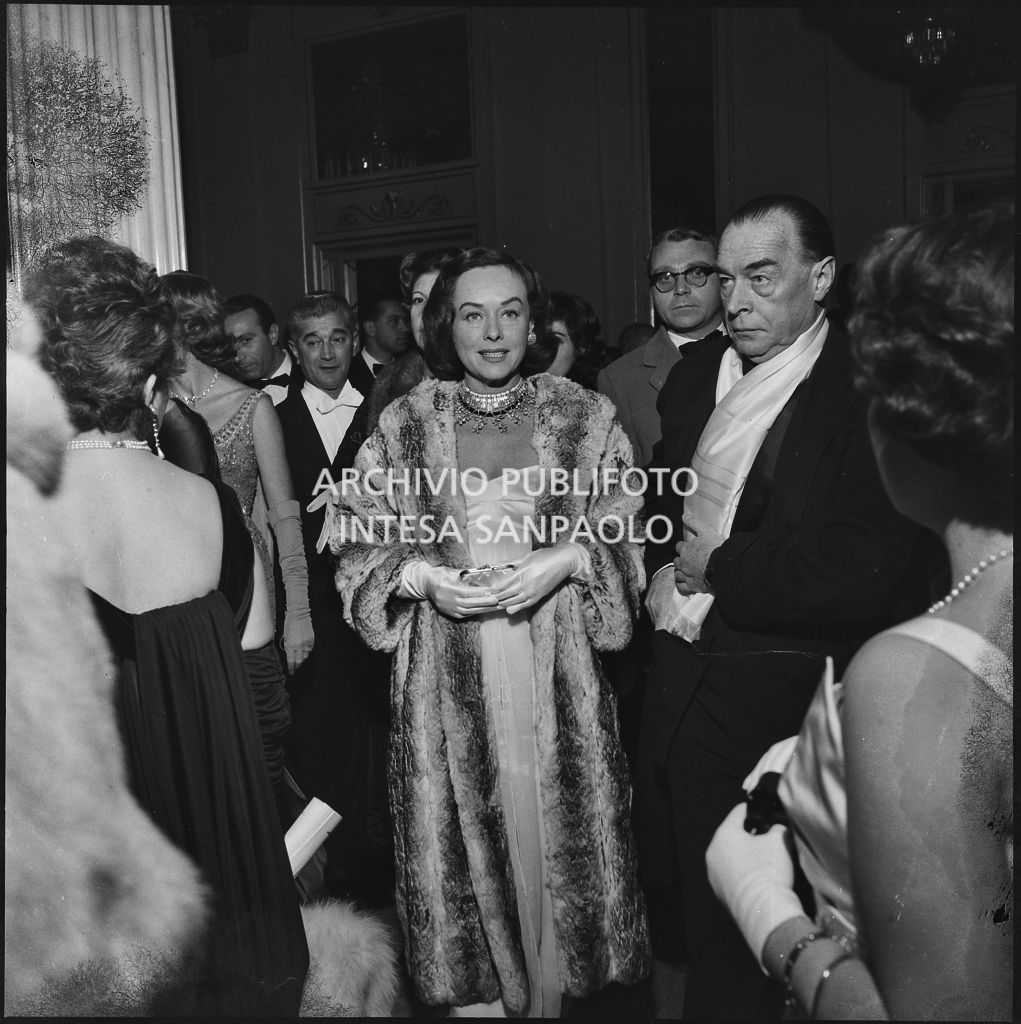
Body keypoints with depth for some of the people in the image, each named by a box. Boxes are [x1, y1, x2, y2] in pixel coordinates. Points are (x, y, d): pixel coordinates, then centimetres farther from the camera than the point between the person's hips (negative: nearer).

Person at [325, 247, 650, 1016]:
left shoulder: (585, 415, 3)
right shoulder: (403, 423, 3)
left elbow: (627, 537, 5)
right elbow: (356, 545, 5)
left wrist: (562, 560, -13)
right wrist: (421, 577, -12)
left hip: (555, 671, 0)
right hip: (446, 677, 0)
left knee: (556, 827, 7)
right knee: (461, 837, 5)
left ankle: (558, 985, 29)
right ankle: (474, 990, 25)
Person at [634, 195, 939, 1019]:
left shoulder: (865, 392, -16)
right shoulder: (694, 376, 7)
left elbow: (857, 574, -25)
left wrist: (713, 570, -15)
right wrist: (664, 570, 0)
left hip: (787, 699, -6)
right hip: (685, 686, 7)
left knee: (757, 942, 10)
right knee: (704, 911, 22)